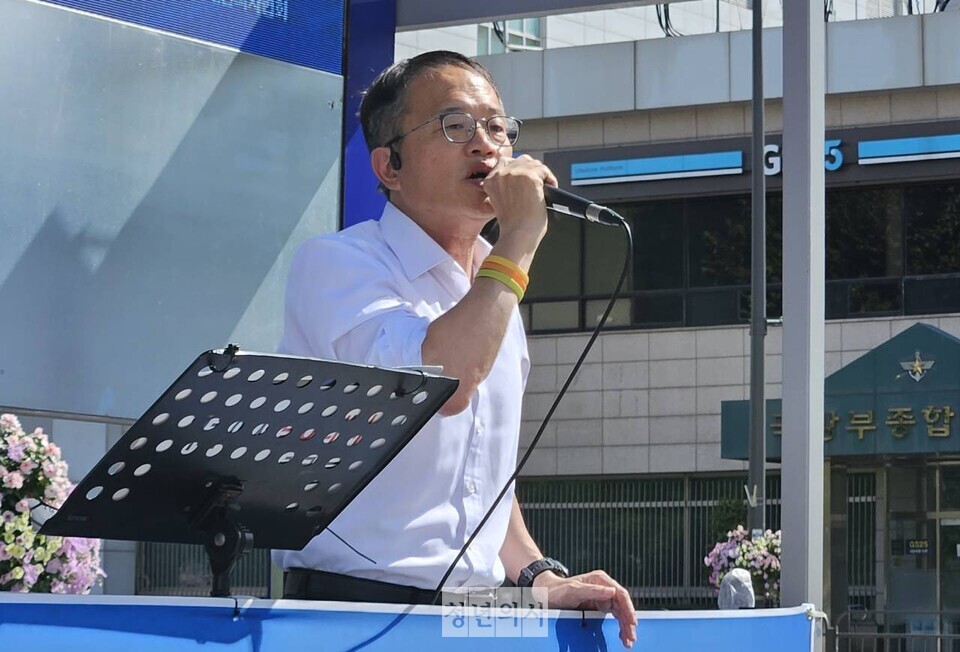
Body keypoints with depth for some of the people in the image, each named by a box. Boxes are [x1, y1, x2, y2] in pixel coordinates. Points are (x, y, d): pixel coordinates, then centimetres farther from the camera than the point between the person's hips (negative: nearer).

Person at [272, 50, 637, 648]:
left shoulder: (496, 298, 19)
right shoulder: (335, 263, -5)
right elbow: (441, 382, -22)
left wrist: (540, 576, 10)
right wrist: (518, 242, -13)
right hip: (357, 603, -4)